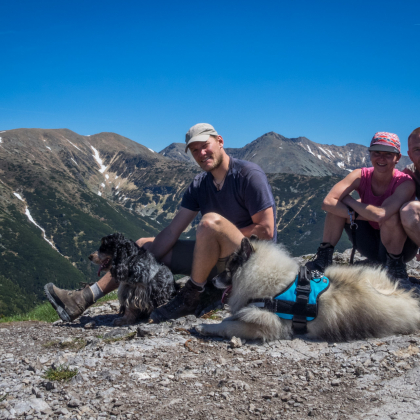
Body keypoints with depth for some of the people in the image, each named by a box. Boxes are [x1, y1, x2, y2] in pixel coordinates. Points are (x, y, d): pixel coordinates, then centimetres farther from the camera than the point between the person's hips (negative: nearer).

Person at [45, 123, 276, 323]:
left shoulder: (249, 174, -13)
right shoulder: (199, 185, 7)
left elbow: (266, 230, -18)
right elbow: (172, 232, 2)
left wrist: (225, 235, -12)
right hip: (217, 260, 8)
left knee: (211, 220, -37)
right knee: (144, 246, 6)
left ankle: (191, 296, -19)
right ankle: (84, 299, -2)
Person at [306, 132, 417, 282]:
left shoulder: (405, 183, -23)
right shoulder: (361, 176, -11)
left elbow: (380, 214, -40)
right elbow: (328, 202, -23)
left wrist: (348, 199, -25)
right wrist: (355, 214, -33)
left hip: (401, 247, -4)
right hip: (371, 246, 4)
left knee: (390, 216, -36)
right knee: (337, 204, -13)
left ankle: (396, 265, -12)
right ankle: (324, 257, -9)